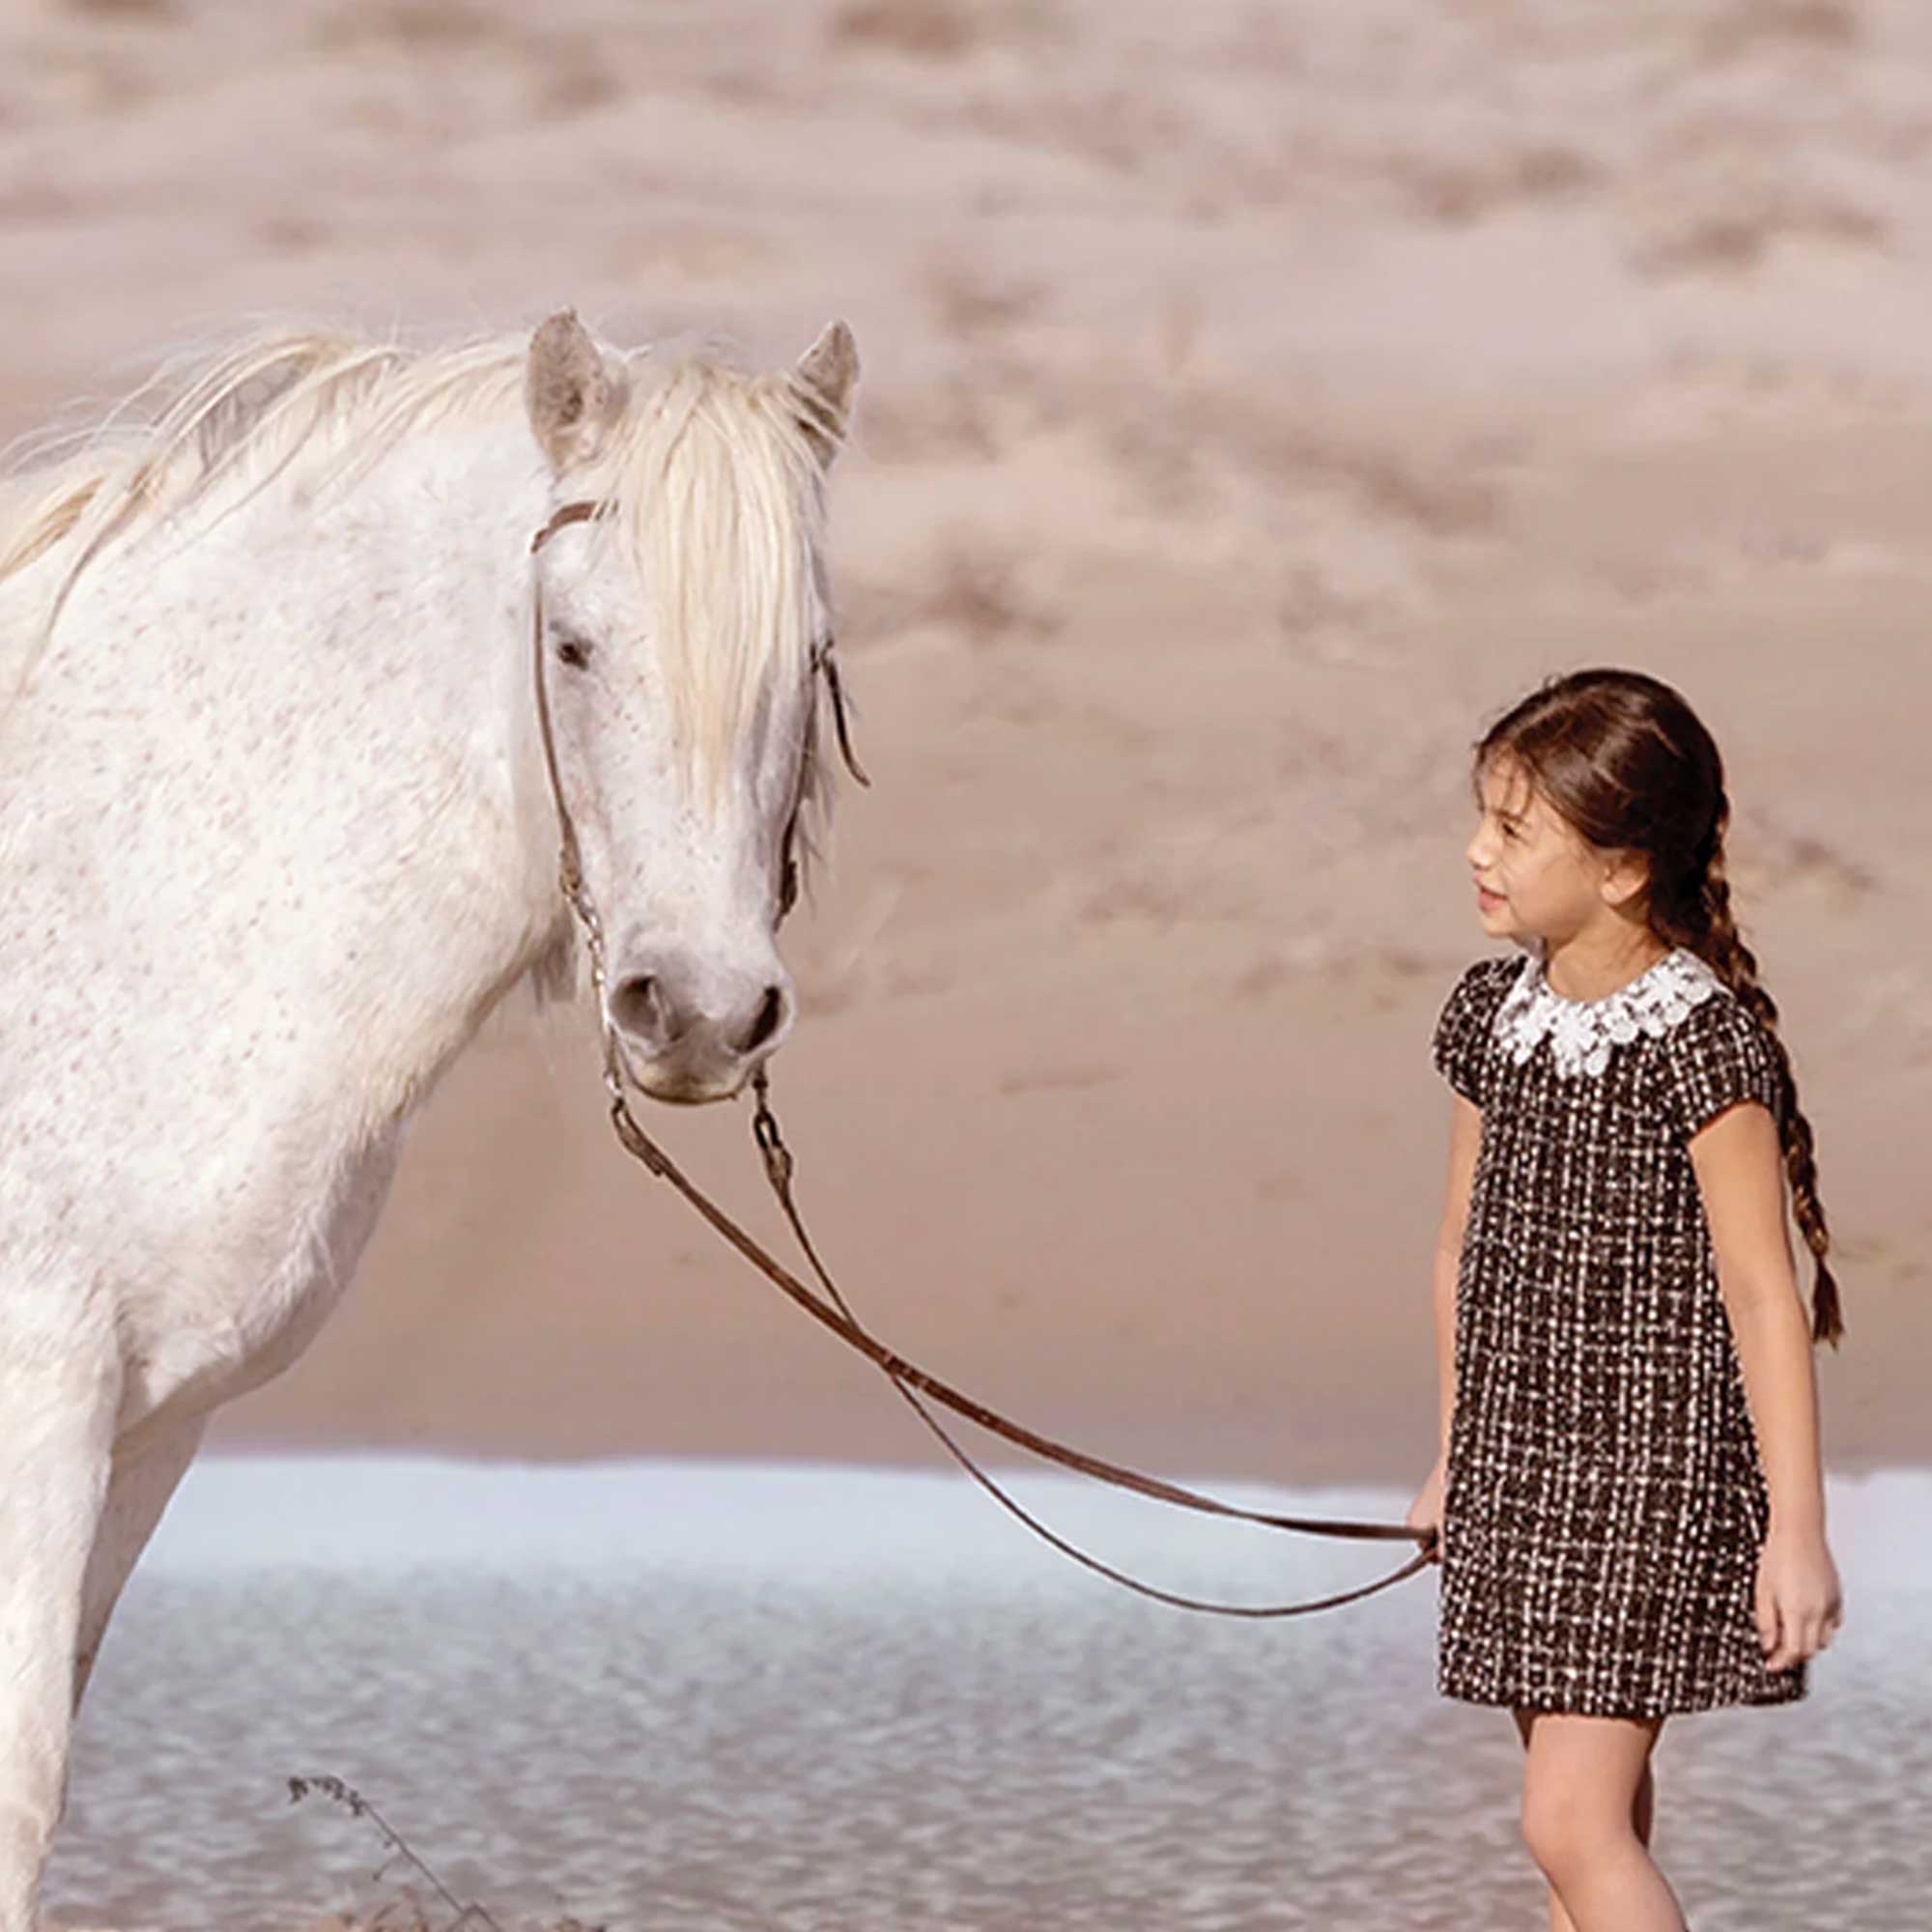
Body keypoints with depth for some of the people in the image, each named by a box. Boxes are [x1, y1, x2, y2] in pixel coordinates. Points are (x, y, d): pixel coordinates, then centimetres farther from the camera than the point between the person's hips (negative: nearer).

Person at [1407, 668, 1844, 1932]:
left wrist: (1797, 1529, -17)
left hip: (1656, 1471, -7)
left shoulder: (1702, 1042, -16)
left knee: (1572, 1818, -14)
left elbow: (1762, 1295, -16)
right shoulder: (1492, 1015, 6)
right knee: (1601, 1819, 13)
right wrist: (1456, 1455, 22)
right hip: (1520, 1464, 7)